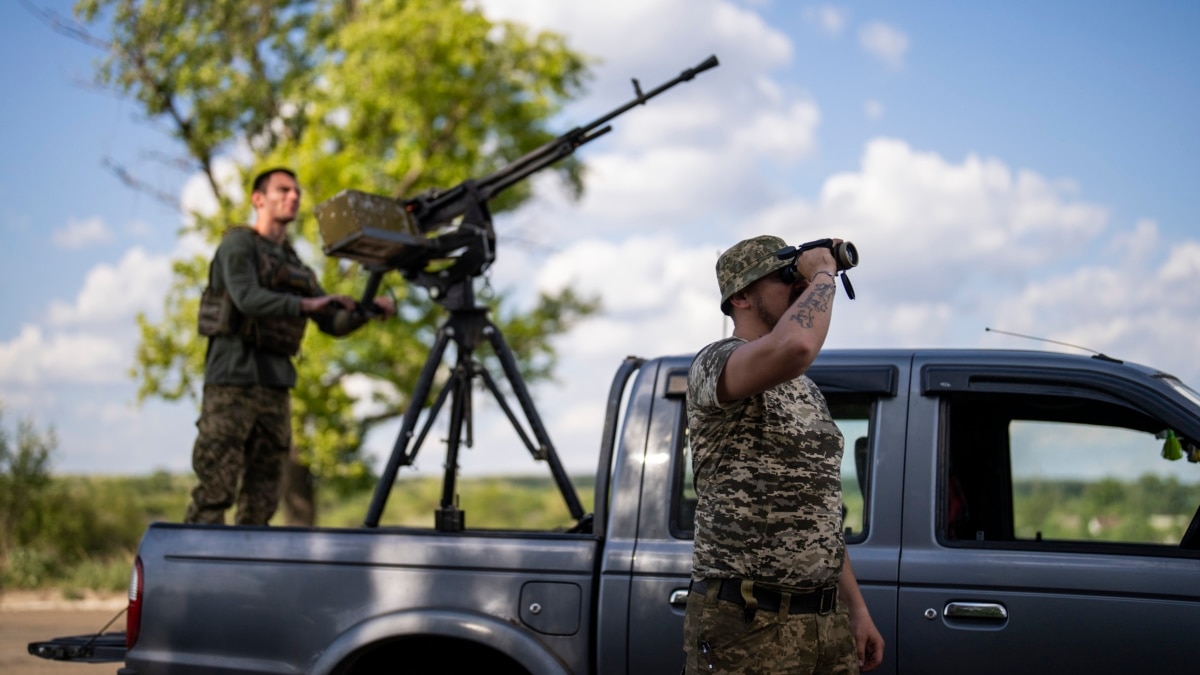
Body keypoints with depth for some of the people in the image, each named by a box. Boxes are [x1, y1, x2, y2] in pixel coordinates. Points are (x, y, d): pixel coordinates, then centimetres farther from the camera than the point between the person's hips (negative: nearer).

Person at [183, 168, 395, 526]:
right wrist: (307, 304, -30)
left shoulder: (295, 265, 21)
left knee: (262, 498, 4)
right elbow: (247, 298, -19)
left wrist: (368, 309, -4)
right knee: (216, 490, -11)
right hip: (233, 377, -7)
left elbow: (334, 323, 16)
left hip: (275, 384, 7)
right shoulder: (238, 244, 0)